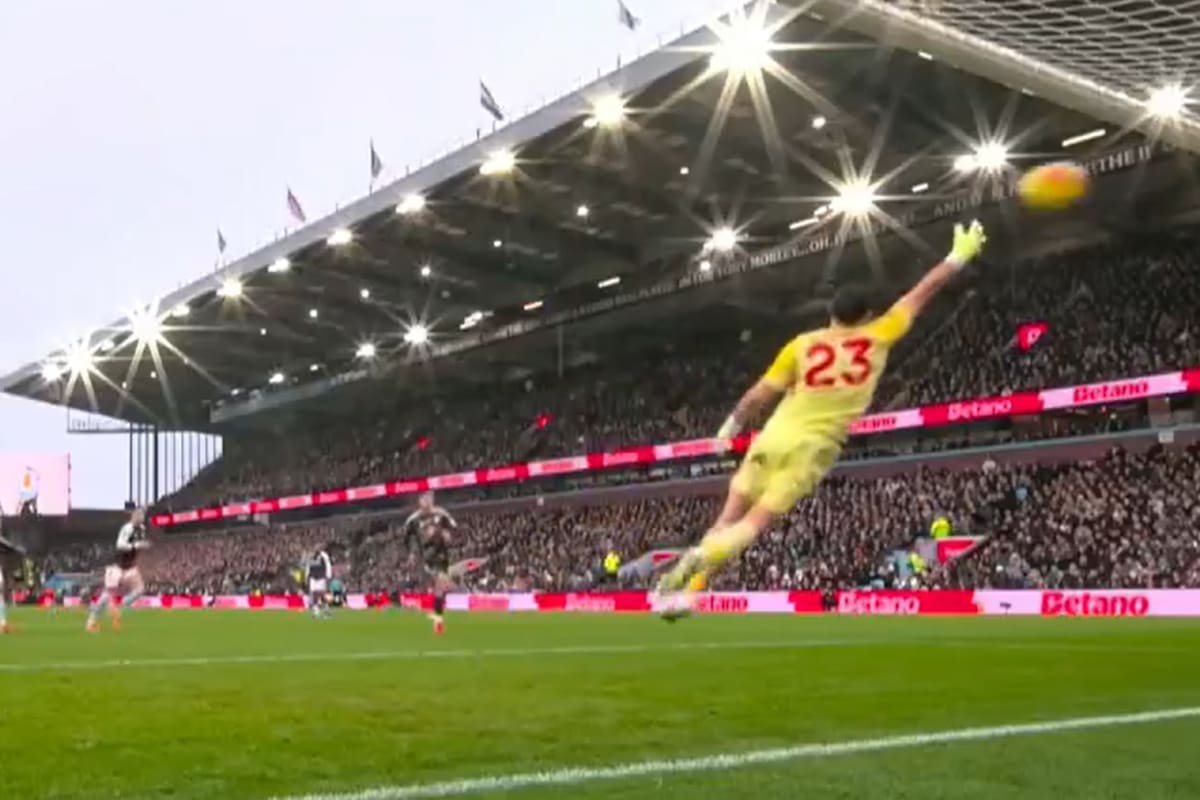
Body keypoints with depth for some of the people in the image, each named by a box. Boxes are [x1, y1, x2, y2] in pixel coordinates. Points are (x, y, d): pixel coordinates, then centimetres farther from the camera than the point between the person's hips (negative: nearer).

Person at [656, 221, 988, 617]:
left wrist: (732, 425, 14)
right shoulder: (877, 338, 1)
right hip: (815, 448, -1)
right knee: (755, 522, -3)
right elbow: (921, 293, 12)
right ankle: (699, 558, -28)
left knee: (730, 517, 11)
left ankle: (685, 587, 3)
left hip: (777, 436, 1)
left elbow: (759, 395, -1)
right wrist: (960, 255, 23)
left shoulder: (802, 344, 1)